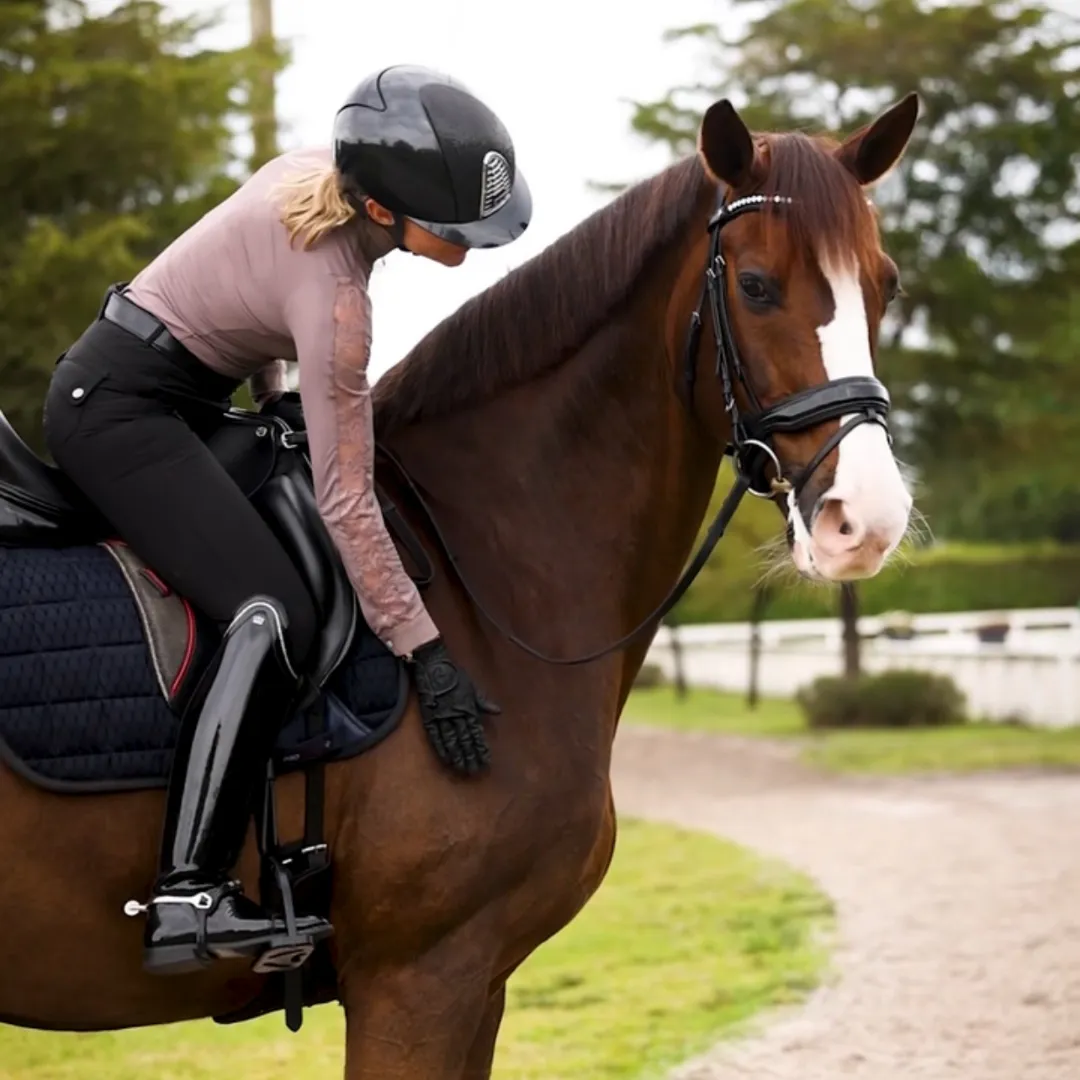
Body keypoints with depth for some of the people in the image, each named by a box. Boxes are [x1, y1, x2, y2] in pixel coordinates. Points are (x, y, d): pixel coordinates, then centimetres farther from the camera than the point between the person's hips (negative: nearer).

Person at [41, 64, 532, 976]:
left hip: (170, 395, 11)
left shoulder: (316, 174, -5)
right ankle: (187, 898, -30)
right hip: (120, 410, -11)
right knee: (274, 616, -28)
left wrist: (274, 397, 14)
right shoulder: (333, 291, -28)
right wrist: (425, 653, -24)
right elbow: (346, 502, -26)